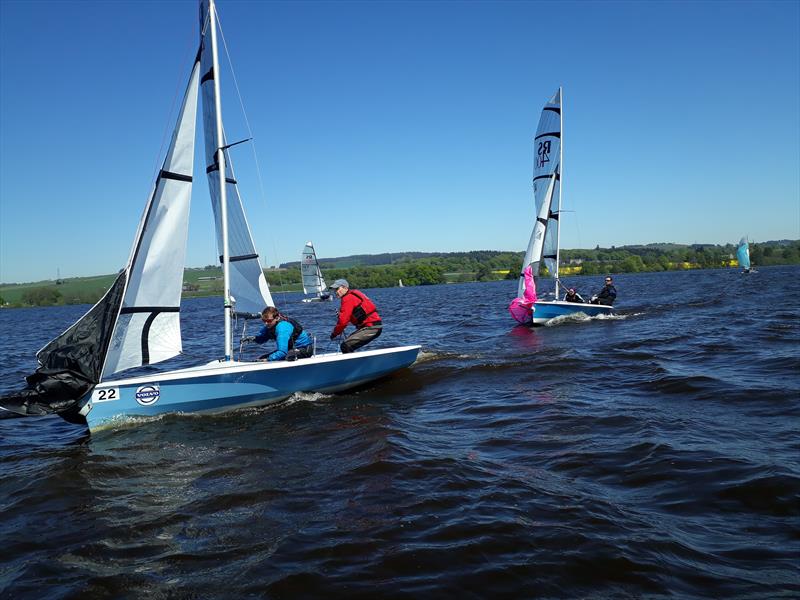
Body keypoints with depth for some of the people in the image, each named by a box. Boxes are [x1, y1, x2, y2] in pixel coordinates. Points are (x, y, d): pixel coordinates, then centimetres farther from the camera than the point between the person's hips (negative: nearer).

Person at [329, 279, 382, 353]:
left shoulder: (348, 298, -11)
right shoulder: (353, 294, 20)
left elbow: (343, 321, -15)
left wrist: (334, 333, -2)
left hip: (371, 327, -10)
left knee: (345, 346, -17)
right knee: (349, 345, 17)